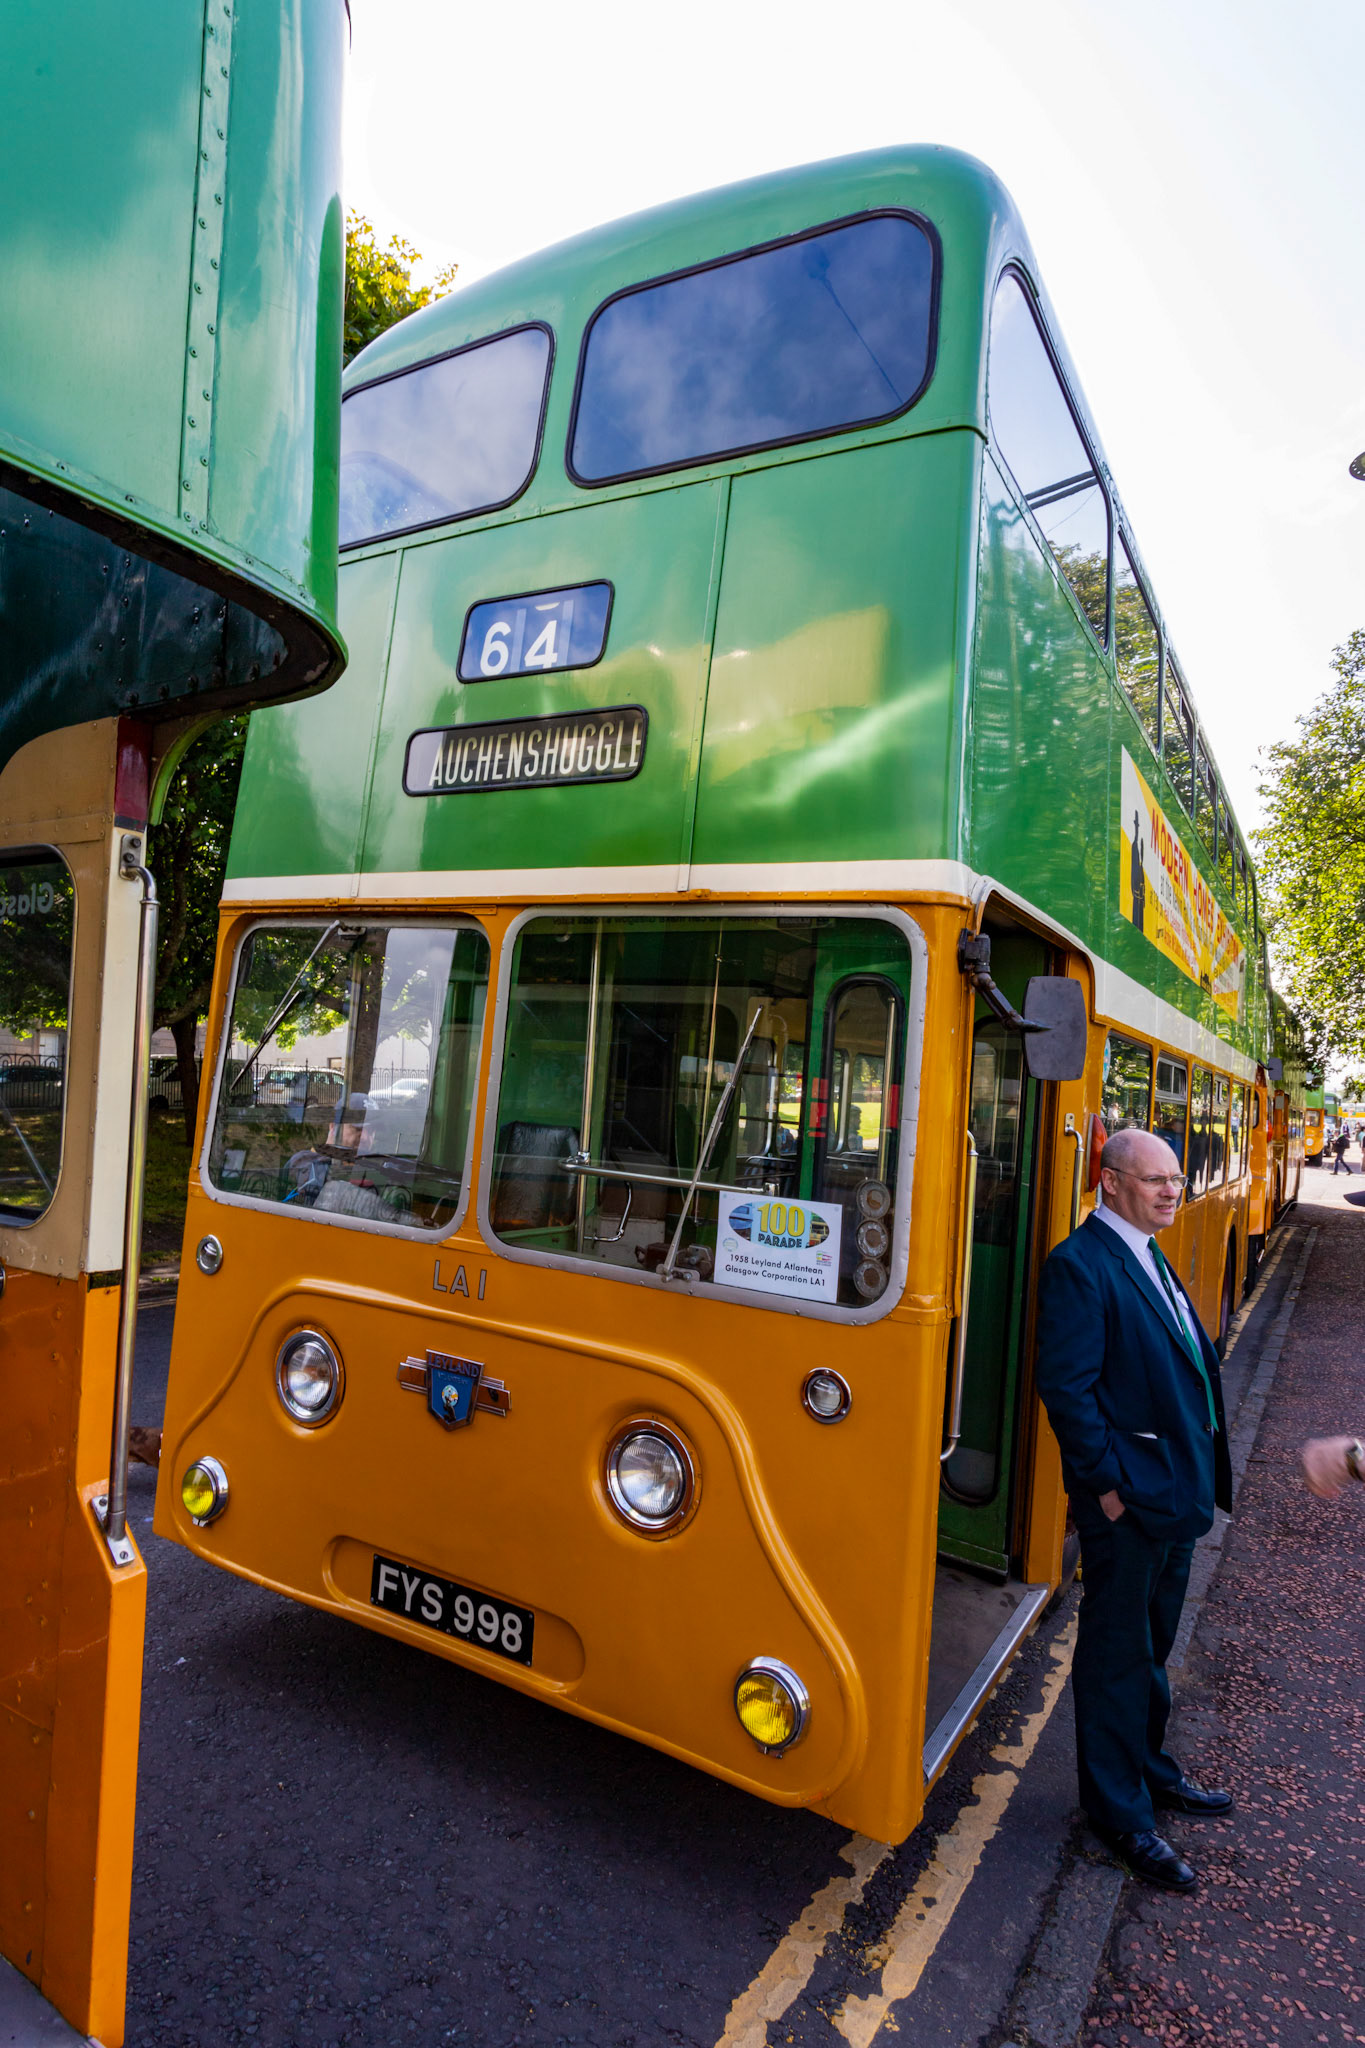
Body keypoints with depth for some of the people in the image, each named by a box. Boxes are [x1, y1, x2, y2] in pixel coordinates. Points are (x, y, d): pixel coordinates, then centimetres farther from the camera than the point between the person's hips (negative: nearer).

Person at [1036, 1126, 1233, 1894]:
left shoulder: (1150, 1256, 10)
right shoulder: (1080, 1265, -20)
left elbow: (1188, 1363, 15)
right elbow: (1066, 1386, -23)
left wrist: (1200, 1475, 11)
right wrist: (1109, 1482, -19)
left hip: (1178, 1492, 9)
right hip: (1127, 1498, -9)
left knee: (1153, 1642, 24)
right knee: (1117, 1652, 8)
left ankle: (1149, 1769, 43)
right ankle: (1122, 1813, 25)